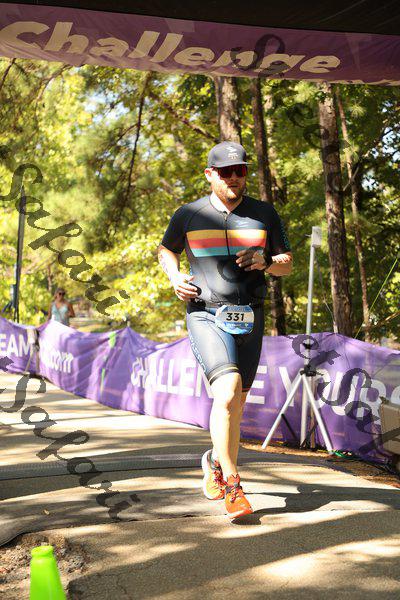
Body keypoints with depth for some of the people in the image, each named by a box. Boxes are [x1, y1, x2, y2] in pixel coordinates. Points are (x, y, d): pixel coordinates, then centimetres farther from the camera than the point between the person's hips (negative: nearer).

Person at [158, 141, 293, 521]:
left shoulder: (264, 214, 6)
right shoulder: (188, 215, 2)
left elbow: (287, 265, 10)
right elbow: (166, 250, 19)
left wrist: (265, 262, -12)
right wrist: (175, 277, -2)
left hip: (248, 319, 3)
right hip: (205, 316, -3)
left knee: (235, 405, 12)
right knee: (227, 393, -23)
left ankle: (216, 462, 39)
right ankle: (232, 487, -11)